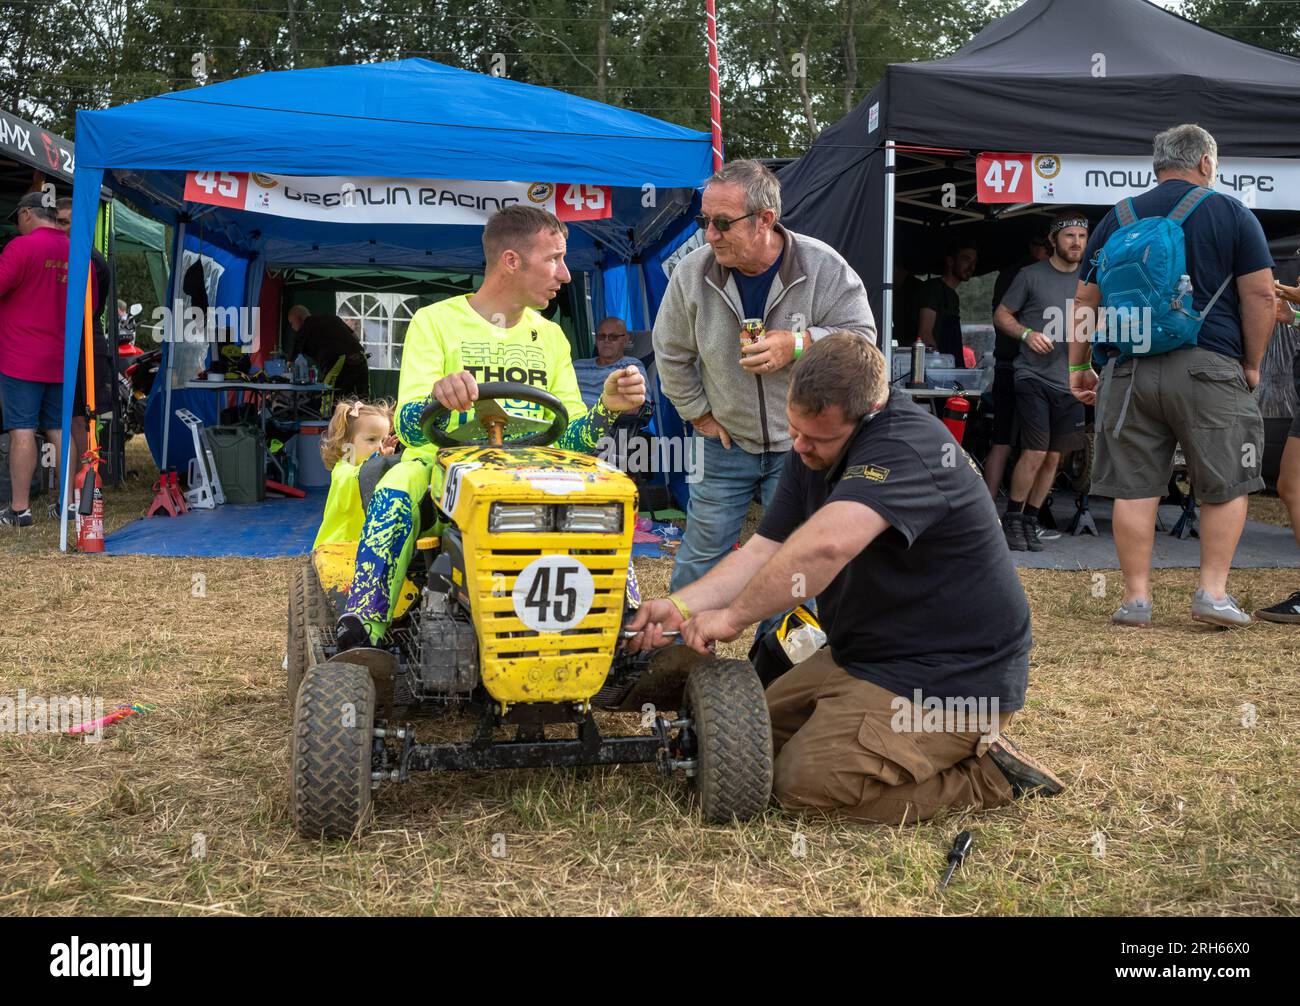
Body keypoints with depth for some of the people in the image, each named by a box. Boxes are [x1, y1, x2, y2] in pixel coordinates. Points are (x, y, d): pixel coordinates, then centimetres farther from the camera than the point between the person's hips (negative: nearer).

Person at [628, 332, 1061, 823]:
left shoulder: (908, 447, -29)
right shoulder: (813, 452, 4)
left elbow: (825, 545, -44)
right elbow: (764, 551, 2)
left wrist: (734, 616, -33)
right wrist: (681, 607, -13)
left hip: (952, 675, -10)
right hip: (866, 654, 10)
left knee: (804, 783, -17)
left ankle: (986, 777, -2)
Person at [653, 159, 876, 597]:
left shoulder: (824, 267, -16)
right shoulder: (692, 273, -10)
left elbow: (861, 336, -10)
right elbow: (671, 353, 5)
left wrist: (799, 344, -26)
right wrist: (699, 413, 4)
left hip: (800, 444, -1)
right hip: (725, 443, 1)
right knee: (701, 553, 8)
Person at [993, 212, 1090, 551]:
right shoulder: (1032, 275, 1)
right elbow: (1001, 315, 3)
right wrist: (1027, 334, -14)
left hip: (1070, 382, 5)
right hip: (1034, 376, -5)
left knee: (1053, 458, 6)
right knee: (1035, 453, -12)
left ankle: (1029, 522, 18)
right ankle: (1012, 520, 3)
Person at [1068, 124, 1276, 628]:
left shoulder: (1117, 219, 13)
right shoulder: (1232, 214, 5)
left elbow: (1085, 300, 12)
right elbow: (1260, 294, 0)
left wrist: (1077, 367, 18)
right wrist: (1252, 364, 8)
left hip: (1130, 369, 3)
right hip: (1209, 366, -2)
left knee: (1134, 488, 5)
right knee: (1226, 486, 9)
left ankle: (1136, 596, 6)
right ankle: (1213, 592, 5)